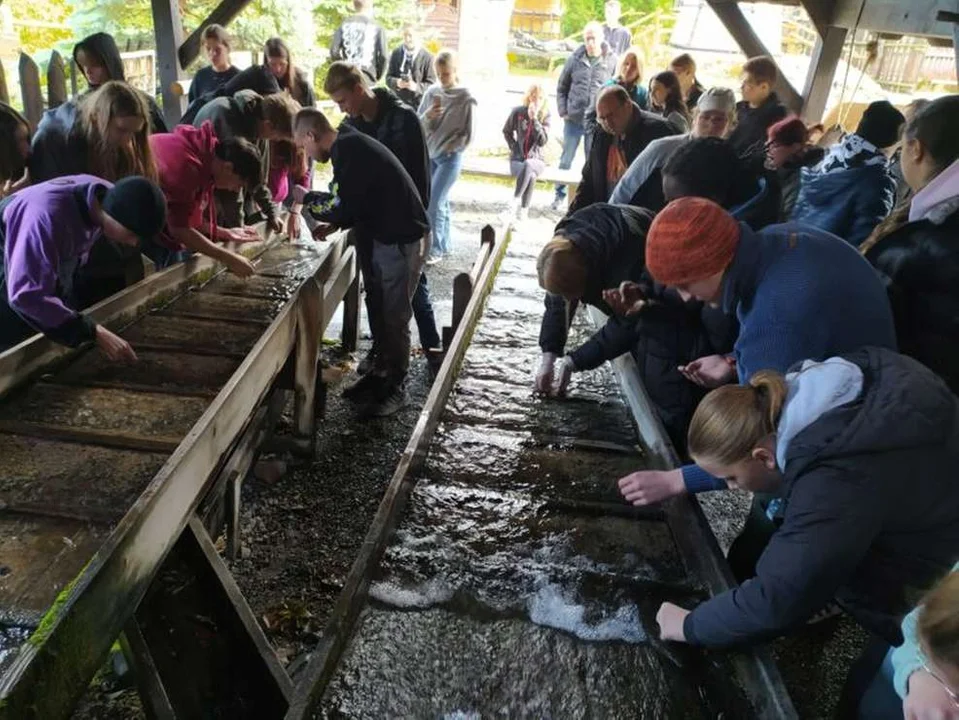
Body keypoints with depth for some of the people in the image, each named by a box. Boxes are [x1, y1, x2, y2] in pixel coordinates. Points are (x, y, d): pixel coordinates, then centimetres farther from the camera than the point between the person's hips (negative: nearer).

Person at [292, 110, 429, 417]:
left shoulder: (348, 149, -19)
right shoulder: (350, 145, 13)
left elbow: (341, 205, -21)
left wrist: (307, 199, -3)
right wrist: (335, 225, 7)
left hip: (404, 239, -10)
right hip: (388, 236, 10)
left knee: (394, 315, -2)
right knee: (379, 309, 15)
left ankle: (397, 387, 10)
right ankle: (381, 373, 27)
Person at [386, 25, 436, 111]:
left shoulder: (427, 56, -4)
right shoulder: (396, 53, 6)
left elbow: (432, 84, -5)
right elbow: (388, 78, 8)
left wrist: (416, 86, -23)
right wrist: (396, 82, -16)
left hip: (418, 105, -3)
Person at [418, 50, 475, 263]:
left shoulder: (465, 97, -9)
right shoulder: (432, 92, 3)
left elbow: (468, 134, -7)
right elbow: (419, 125, 2)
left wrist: (449, 148, -12)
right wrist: (428, 115, -18)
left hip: (450, 158, -5)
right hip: (429, 155, 5)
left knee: (434, 203, -9)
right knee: (442, 202, 12)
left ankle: (437, 248, 1)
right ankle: (446, 244, 23)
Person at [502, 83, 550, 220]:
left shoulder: (545, 115, 0)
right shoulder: (518, 112, -1)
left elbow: (543, 141, -12)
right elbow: (507, 131, 15)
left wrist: (534, 119, -19)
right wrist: (514, 148, 5)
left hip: (536, 160, 0)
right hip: (517, 159, 0)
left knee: (528, 165, -38)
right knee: (530, 176, -35)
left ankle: (515, 200, -29)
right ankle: (523, 210, -27)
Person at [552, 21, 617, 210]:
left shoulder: (611, 60, -2)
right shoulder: (575, 59, 2)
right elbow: (562, 87, 9)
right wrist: (563, 111, 2)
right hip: (573, 119, 1)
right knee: (566, 159, 9)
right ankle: (560, 195, 22)